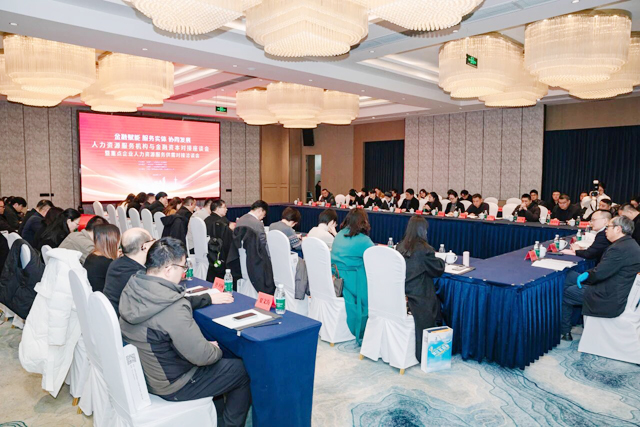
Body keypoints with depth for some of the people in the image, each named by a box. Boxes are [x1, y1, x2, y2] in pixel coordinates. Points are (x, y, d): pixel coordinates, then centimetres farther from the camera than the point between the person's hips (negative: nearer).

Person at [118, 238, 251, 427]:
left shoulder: (133, 287, -10)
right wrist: (216, 349, -6)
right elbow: (202, 356, -27)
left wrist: (208, 298, 8)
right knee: (243, 370, 7)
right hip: (170, 386, -8)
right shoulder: (173, 310, -35)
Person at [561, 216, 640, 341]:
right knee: (569, 276, 14)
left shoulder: (620, 248, -26)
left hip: (610, 300, -10)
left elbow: (599, 273, -24)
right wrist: (588, 273, 4)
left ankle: (564, 331, 21)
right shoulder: (629, 243, 6)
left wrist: (585, 276, -6)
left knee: (564, 294, 2)